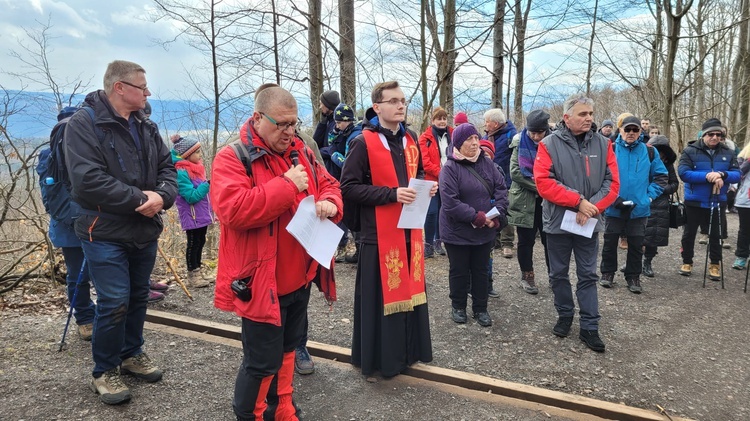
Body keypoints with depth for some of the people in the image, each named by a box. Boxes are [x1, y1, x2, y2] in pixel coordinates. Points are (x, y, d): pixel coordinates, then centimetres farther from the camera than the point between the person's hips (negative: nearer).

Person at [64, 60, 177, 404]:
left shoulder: (146, 127, 10)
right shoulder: (84, 124, -13)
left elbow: (167, 168, 7)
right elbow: (88, 179, -24)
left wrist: (161, 196, -15)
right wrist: (139, 199, -21)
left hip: (145, 231, 7)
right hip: (105, 233, -7)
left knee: (138, 297, 16)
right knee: (114, 303, -5)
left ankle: (132, 354, 34)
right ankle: (104, 371, 14)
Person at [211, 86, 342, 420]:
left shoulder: (300, 152, 8)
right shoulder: (232, 158, -14)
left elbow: (328, 184, 15)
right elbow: (233, 210, -27)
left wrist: (330, 202, -9)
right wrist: (287, 186, -25)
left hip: (299, 278, 8)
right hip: (260, 283, -7)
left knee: (287, 349, 22)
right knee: (263, 362, 2)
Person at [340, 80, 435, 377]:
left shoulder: (410, 139, 10)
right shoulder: (364, 143, -11)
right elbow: (348, 187, -15)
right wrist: (392, 194, -21)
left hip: (409, 230, 7)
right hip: (380, 233, -6)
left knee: (409, 290, 15)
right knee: (380, 296, 1)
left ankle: (408, 350, 31)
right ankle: (378, 358, 17)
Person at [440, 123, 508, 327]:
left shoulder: (487, 163, 3)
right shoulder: (450, 168, -14)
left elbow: (501, 189, 3)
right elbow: (450, 202, -22)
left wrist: (496, 214, -13)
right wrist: (477, 217, -22)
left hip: (485, 231, 5)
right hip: (458, 231, -4)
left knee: (481, 270, 15)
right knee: (459, 271, 11)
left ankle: (480, 308, 29)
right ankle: (458, 306, 30)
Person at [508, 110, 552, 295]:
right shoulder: (521, 143, -4)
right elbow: (515, 172, -13)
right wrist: (539, 186, -16)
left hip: (548, 201, 1)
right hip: (525, 200, -1)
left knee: (550, 240, 7)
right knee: (526, 240, 8)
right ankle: (527, 276, 22)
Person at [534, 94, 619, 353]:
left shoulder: (602, 144, 1)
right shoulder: (550, 144, -8)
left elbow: (612, 183, -2)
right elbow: (543, 182, -17)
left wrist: (592, 208, -16)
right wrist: (578, 201, -20)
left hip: (589, 223, 2)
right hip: (558, 222, -1)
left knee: (588, 276, 8)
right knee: (559, 274, 12)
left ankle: (589, 327, 15)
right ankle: (565, 315, 32)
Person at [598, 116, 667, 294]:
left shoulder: (649, 152, 2)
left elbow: (660, 177, 7)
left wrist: (649, 196, -3)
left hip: (639, 209, 2)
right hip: (614, 208, -2)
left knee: (636, 245, 10)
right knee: (610, 242, 9)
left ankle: (633, 277, 24)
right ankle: (607, 273, 25)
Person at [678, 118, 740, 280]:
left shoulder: (728, 153, 2)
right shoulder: (690, 151, -8)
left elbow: (737, 174, -3)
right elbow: (683, 173, -18)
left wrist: (722, 175, -24)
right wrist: (707, 176, -26)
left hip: (718, 202, 2)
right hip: (694, 201, -2)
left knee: (716, 235, 11)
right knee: (689, 234, 10)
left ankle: (715, 265, 25)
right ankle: (687, 262, 26)